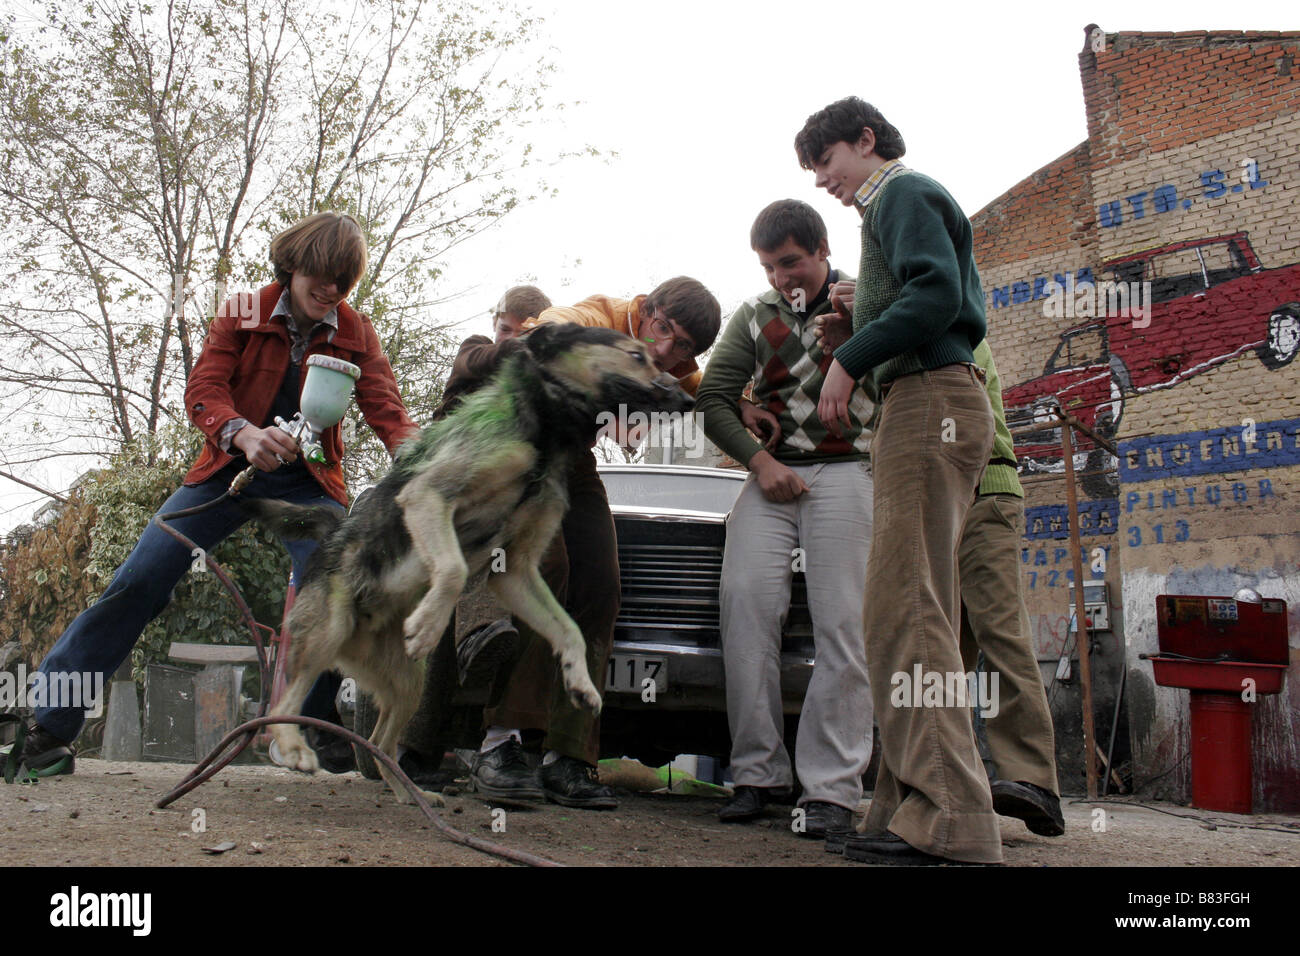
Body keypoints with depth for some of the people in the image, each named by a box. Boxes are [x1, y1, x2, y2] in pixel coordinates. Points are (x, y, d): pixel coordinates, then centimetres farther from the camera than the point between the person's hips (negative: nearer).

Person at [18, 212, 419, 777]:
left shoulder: (356, 335, -1)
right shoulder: (243, 313, -3)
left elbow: (387, 411, -13)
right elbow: (203, 390, -14)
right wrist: (241, 432, -37)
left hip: (307, 480, 0)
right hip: (227, 469, 0)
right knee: (140, 579, -9)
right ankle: (45, 720, -2)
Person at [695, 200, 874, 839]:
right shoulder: (754, 315, 16)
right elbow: (715, 398, 13)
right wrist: (759, 461, -1)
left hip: (845, 470, -2)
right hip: (773, 473, 3)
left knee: (842, 623, -12)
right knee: (745, 595, -17)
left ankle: (831, 787, -11)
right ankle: (757, 772, -10)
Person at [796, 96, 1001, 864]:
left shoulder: (904, 194, 2)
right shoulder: (923, 205, 32)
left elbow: (936, 290, -16)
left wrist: (851, 360, -11)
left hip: (930, 399, -11)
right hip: (936, 410, 11)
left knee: (904, 608, -19)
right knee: (921, 612, 5)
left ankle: (949, 818, -24)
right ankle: (916, 807, 4)